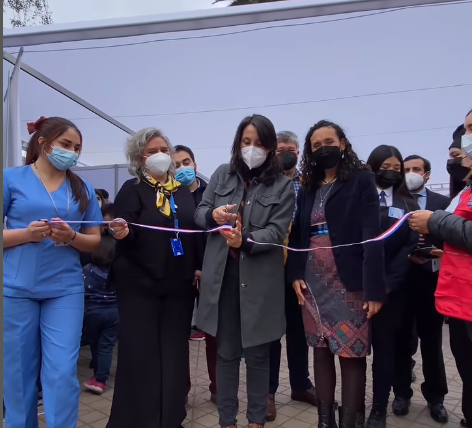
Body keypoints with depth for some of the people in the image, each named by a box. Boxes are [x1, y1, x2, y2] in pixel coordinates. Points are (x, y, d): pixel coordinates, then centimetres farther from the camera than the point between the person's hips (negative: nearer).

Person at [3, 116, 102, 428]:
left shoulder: (83, 189, 7)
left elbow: (95, 241, 8)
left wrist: (71, 237, -11)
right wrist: (26, 233, -17)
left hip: (65, 290, 1)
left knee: (62, 373, 0)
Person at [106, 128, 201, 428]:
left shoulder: (183, 190, 11)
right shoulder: (132, 190, -2)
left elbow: (195, 231, 13)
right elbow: (126, 234, -11)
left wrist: (198, 267, 6)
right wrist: (122, 232, -33)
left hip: (179, 284, 4)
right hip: (140, 284, -4)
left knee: (174, 352, 12)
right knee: (140, 353, 2)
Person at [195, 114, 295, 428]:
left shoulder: (282, 185, 0)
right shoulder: (222, 174, 8)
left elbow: (277, 231, -10)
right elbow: (199, 213, 8)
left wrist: (245, 241, -28)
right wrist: (212, 215, -16)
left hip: (259, 278, -2)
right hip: (222, 274, 2)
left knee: (257, 353, 11)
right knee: (226, 351, 14)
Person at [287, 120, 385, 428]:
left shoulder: (361, 179, -2)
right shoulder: (308, 187, 13)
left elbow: (372, 235, -11)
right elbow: (298, 233, 10)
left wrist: (374, 288, -17)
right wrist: (295, 274, -3)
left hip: (348, 281, -5)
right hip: (313, 282, 5)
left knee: (352, 354, 1)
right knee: (321, 351, 11)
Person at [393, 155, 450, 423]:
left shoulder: (442, 203, 4)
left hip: (429, 279, 0)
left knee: (431, 341, 12)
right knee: (401, 339, 11)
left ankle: (435, 397, 28)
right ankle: (402, 393, 27)